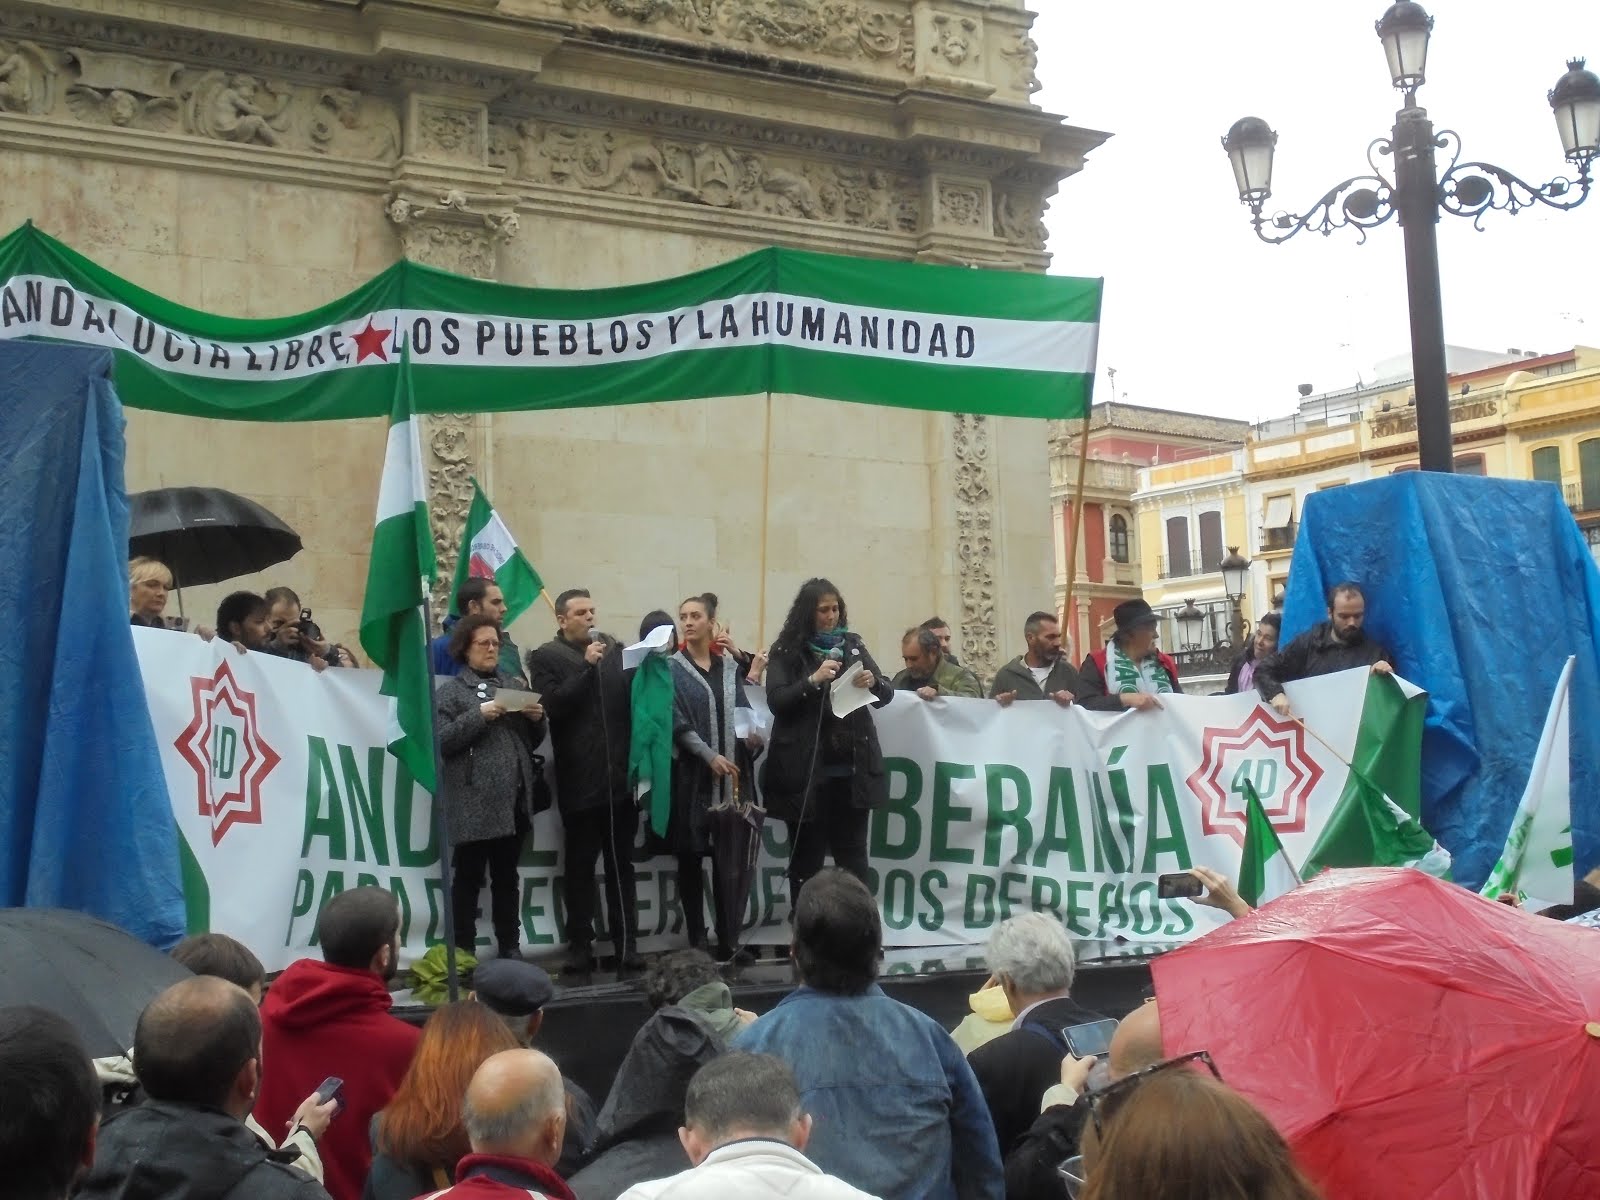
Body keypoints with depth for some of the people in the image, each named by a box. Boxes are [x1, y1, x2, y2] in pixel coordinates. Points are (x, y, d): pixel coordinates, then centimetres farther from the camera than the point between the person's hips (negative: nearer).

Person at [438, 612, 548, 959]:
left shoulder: (513, 687, 17)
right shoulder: (450, 692, 1)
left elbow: (533, 741, 20)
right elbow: (439, 741, -10)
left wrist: (537, 719, -1)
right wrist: (479, 715, -18)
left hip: (514, 801, 5)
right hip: (473, 805, -5)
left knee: (507, 878, 12)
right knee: (468, 879, 1)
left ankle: (510, 948, 20)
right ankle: (463, 952, 6)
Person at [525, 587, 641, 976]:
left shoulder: (614, 648, 12)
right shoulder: (546, 657, 0)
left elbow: (631, 697, 12)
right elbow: (553, 706, -12)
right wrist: (588, 666, -15)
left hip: (619, 774, 3)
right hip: (580, 779, -3)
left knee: (622, 863, 9)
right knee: (580, 866, 5)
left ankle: (627, 944, 14)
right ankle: (580, 947, 11)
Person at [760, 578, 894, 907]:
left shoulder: (853, 644, 10)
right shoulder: (787, 651, 0)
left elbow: (887, 694, 10)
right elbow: (776, 701, -11)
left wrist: (873, 683, -12)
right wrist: (814, 679, -23)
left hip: (852, 768, 3)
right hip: (806, 771, -3)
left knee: (853, 855, 7)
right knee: (806, 857, 5)